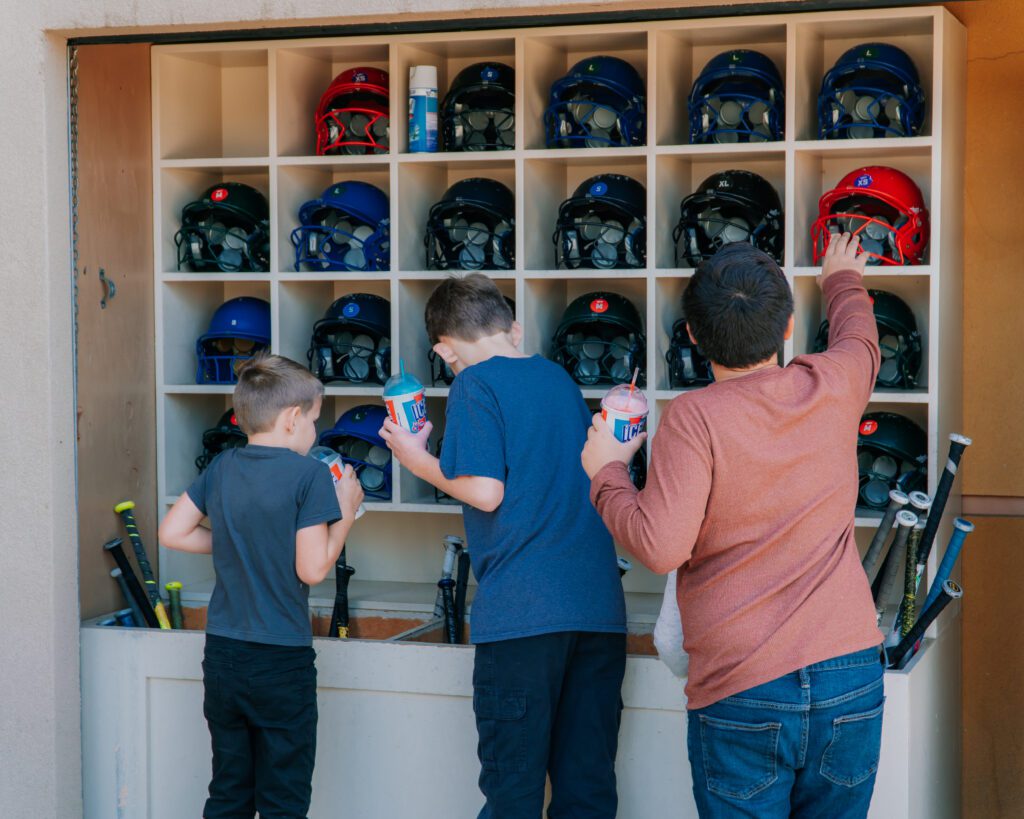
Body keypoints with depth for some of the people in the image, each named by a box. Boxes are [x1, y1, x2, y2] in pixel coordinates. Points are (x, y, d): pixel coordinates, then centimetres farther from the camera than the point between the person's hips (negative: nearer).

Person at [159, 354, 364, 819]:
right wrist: (345, 514, -1)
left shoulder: (221, 468, 4)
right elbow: (312, 569, -15)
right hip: (282, 662, -5)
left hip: (222, 655, 5)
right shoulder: (309, 475, -12)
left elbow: (172, 533, 8)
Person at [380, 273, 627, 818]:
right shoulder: (560, 378, 17)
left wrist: (420, 461, 4)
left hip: (522, 609, -6)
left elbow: (486, 492, -12)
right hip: (599, 605, 6)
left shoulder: (476, 384, -3)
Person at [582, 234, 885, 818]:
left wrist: (606, 474, 0)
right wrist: (843, 280, 50)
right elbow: (860, 339, 29)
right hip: (852, 677, 4)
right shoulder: (831, 388, 4)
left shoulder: (694, 417, -10)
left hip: (740, 691, -4)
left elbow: (660, 546, -17)